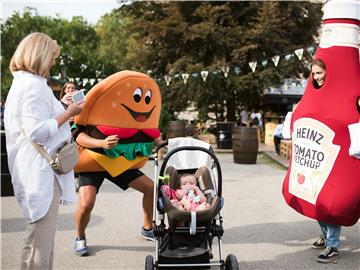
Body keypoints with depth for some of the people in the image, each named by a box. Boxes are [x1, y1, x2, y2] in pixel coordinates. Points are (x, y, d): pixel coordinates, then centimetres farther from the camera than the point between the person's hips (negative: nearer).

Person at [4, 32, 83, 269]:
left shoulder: (21, 82, 15)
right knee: (41, 234, -4)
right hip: (41, 170, -11)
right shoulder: (34, 85, -17)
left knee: (42, 232, 20)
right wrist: (68, 113, -16)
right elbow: (37, 131, -25)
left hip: (37, 169, 11)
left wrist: (61, 107, 20)